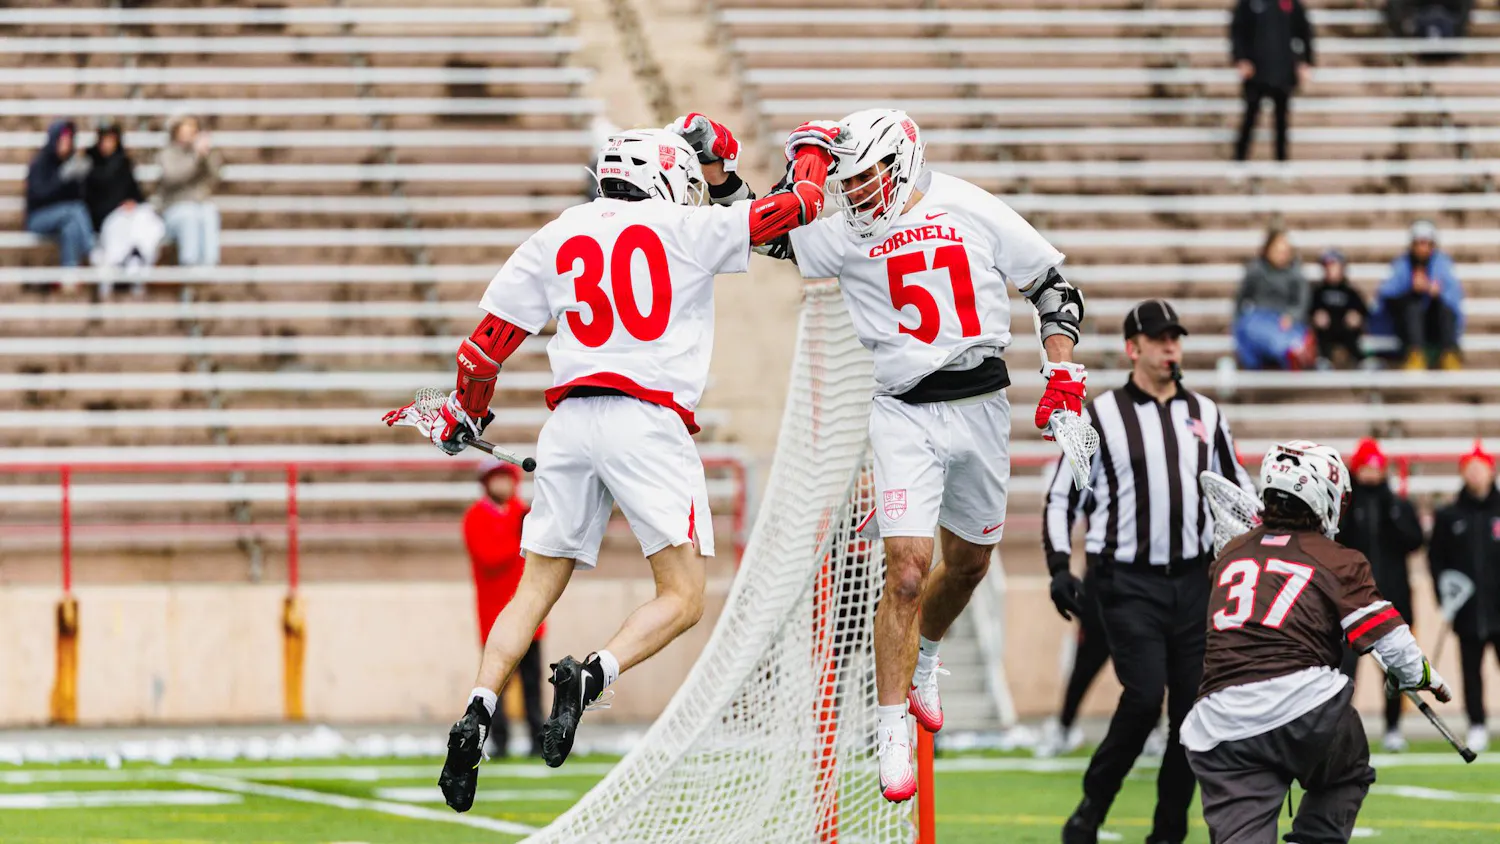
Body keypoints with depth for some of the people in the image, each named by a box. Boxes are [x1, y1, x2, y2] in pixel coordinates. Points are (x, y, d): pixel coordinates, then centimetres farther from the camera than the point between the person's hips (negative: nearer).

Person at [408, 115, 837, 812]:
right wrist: (811, 148, 31)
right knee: (681, 600, -1)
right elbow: (799, 205, 9)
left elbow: (490, 338, 17)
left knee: (535, 592, 10)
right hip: (649, 421, -4)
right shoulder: (686, 230, 5)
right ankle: (589, 678, -25)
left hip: (570, 419, 4)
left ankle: (477, 713, -9)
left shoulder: (556, 238, 16)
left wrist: (464, 415, 33)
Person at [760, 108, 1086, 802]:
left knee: (969, 563, 18)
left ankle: (921, 663, 47)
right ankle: (892, 733, -8)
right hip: (904, 413, -2)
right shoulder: (842, 237, 0)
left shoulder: (976, 214, -3)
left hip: (980, 407, 2)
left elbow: (1055, 288, 3)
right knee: (905, 572, -15)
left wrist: (1062, 376, -6)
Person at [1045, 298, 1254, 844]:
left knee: (1193, 705, 1)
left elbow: (1235, 487, 21)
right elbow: (1061, 496, 2)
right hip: (1128, 583, -4)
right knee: (1144, 697, -17)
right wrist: (1060, 567, -9)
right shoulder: (1100, 416, -1)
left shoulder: (1205, 414, 11)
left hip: (1192, 580, 4)